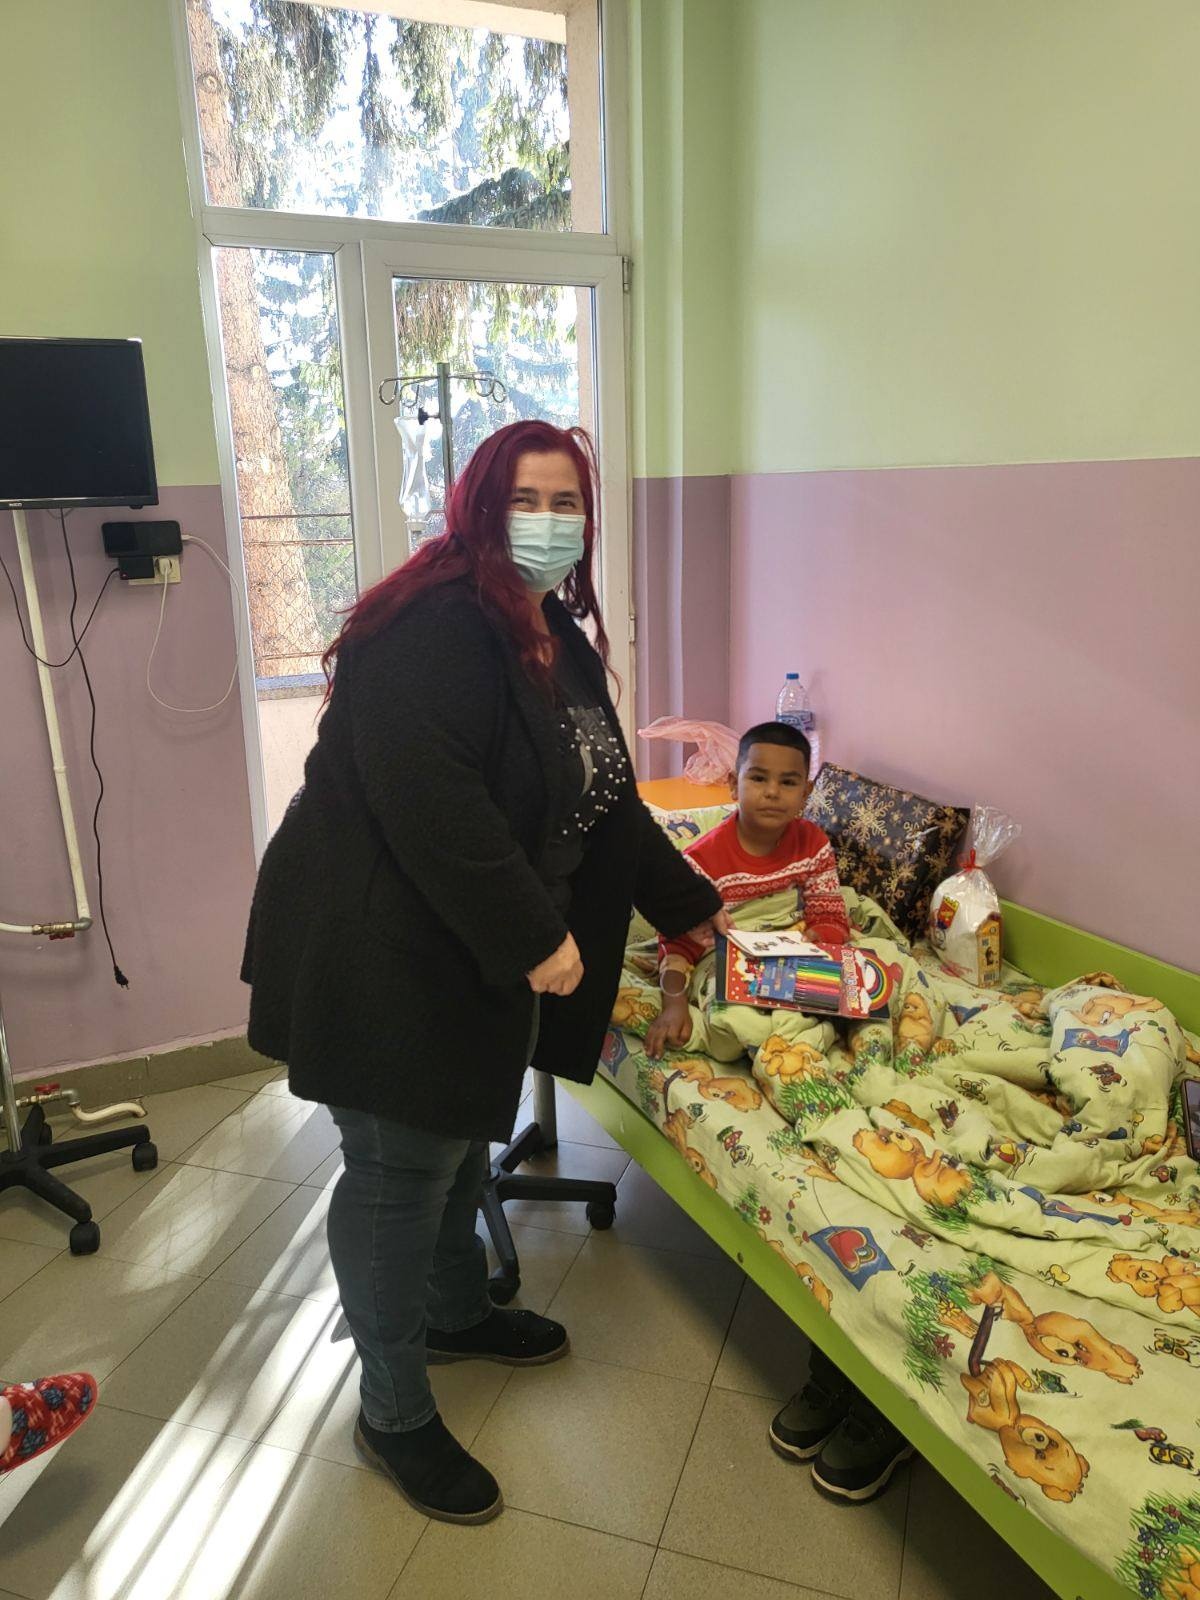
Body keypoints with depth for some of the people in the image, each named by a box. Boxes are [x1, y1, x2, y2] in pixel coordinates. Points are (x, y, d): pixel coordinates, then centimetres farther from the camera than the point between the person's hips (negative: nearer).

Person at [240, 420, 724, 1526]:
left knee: (464, 1137, 25)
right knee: (399, 1172, 4)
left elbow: (603, 799, 16)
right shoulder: (435, 627, -20)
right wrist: (531, 935, -27)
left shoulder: (560, 639, 11)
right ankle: (393, 1414, 25)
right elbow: (425, 797, -31)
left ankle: (457, 1312, 50)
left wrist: (689, 904, 17)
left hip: (479, 952, 10)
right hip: (383, 953, -9)